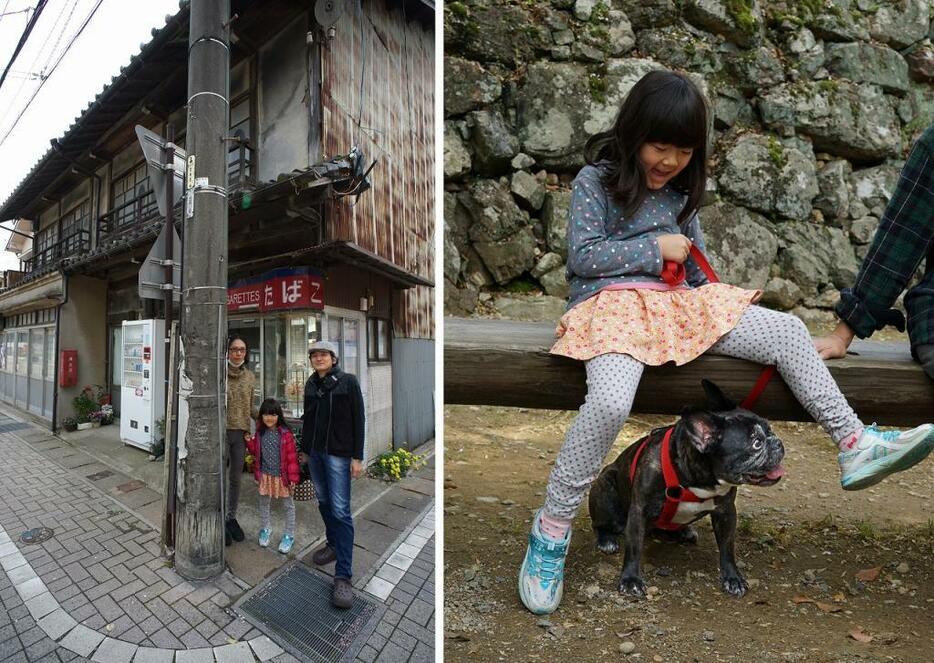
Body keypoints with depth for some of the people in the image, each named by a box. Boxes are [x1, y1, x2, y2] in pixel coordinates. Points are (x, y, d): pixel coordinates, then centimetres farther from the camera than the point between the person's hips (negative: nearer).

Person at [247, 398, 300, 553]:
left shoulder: (285, 433, -16)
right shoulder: (260, 433, -1)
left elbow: (292, 456, -14)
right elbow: (256, 451, 11)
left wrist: (293, 477, -14)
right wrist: (249, 442, -9)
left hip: (282, 475, -4)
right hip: (265, 475, 4)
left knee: (288, 505, 7)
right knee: (263, 503, 19)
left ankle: (289, 535, 22)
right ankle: (264, 530, 40)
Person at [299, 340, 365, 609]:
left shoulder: (348, 381, -8)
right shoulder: (311, 384, 8)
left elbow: (358, 419, -8)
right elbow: (307, 418, 16)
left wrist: (357, 457, -11)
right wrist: (304, 449, 18)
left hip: (339, 453, -6)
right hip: (314, 452, 6)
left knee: (340, 510, -8)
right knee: (323, 501, 14)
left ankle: (343, 576, -5)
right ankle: (333, 544, 35)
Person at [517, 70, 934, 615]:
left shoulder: (679, 189, 20)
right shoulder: (595, 180, 1)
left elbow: (694, 258, 27)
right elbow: (583, 256, -8)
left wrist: (715, 303, 14)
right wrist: (655, 247, -5)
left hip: (676, 302, 7)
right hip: (611, 302, -7)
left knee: (787, 330, -4)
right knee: (610, 403, -35)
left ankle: (855, 445, 8)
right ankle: (552, 528, -18)